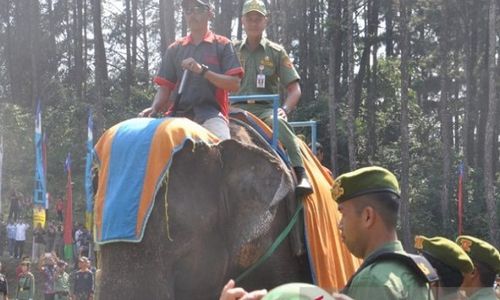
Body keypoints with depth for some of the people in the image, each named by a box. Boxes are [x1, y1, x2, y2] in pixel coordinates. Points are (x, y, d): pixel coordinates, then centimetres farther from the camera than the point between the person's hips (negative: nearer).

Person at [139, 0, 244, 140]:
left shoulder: (222, 45, 10)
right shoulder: (175, 49, 20)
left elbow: (234, 84, -1)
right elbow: (165, 87, 16)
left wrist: (203, 71, -12)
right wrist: (154, 108, -5)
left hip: (210, 113, -4)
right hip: (178, 113, 4)